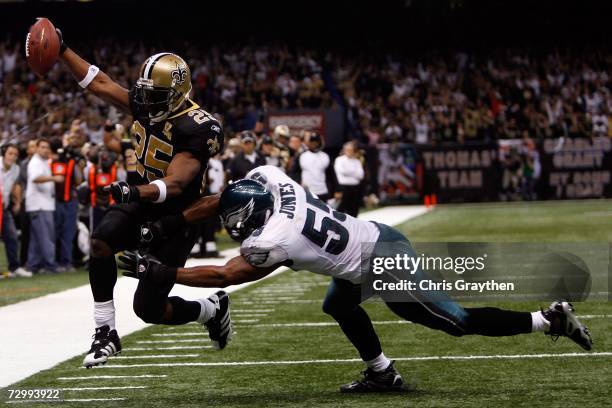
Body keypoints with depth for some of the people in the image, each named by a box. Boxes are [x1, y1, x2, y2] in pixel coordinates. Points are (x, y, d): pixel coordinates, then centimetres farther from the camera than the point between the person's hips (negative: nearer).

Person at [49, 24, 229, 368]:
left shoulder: (195, 129, -26)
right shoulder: (146, 105, -5)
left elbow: (174, 184, -35)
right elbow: (99, 83, 2)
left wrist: (136, 191, -52)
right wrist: (62, 50, -3)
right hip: (140, 202, 6)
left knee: (149, 308, -5)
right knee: (101, 243, -27)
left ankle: (212, 309, 26)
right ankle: (106, 333, -15)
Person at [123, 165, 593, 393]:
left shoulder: (272, 242, -27)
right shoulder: (267, 177, -8)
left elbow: (221, 276, -16)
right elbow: (219, 200, 7)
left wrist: (161, 273, -12)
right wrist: (170, 226, 6)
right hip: (378, 236, 9)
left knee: (458, 322, 4)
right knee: (338, 306, 22)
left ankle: (550, 320, 9)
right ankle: (383, 373, 28)